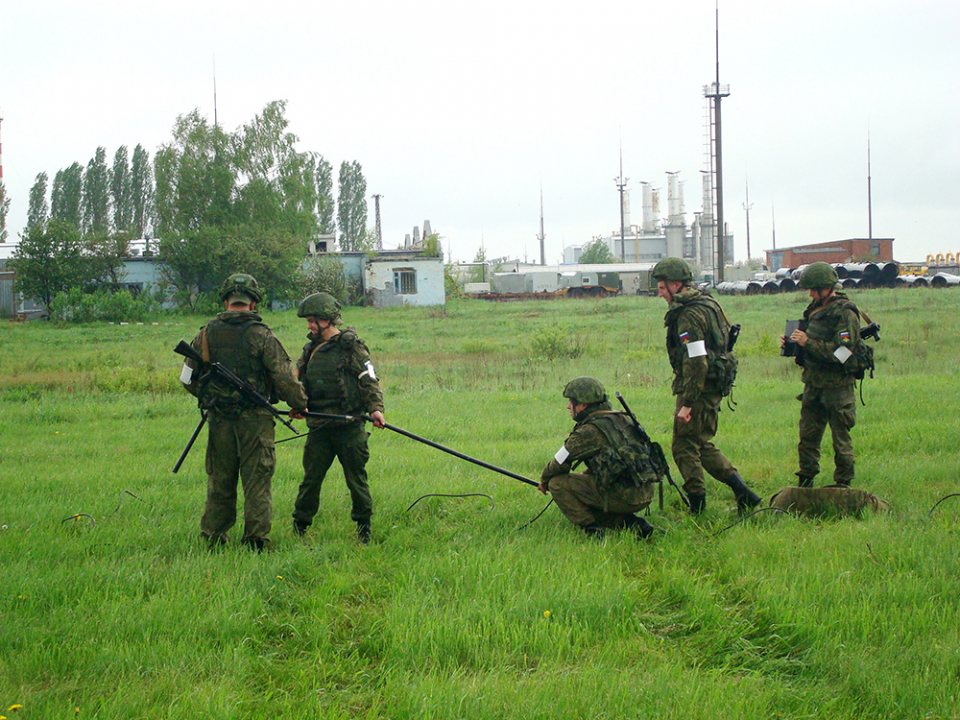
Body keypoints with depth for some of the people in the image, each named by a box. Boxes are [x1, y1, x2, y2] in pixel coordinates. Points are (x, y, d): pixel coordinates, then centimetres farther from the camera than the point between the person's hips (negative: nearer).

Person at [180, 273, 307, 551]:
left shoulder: (206, 334, 3)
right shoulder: (261, 336, -8)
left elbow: (188, 378, 9)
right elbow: (284, 378, -10)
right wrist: (299, 403, 6)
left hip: (219, 419, 3)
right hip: (255, 418, -3)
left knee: (219, 480, 13)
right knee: (257, 481, 2)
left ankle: (212, 537, 17)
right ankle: (256, 538, 1)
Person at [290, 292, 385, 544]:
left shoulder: (351, 346, -3)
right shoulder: (311, 349, 15)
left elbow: (369, 380, -6)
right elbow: (300, 381, 18)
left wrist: (375, 408, -21)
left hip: (349, 426, -5)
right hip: (319, 427, 5)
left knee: (356, 478, 1)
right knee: (311, 477, 4)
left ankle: (363, 526, 13)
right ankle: (299, 526, 13)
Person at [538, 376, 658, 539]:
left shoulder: (589, 431, -9)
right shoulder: (622, 419, 17)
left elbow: (560, 464, -3)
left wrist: (544, 481, 17)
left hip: (620, 495, -8)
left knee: (557, 483, 0)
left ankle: (591, 530, -5)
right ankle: (633, 523, 13)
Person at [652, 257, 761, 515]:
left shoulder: (689, 315, -19)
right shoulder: (708, 303, 11)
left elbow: (696, 362, -25)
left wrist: (687, 403, -24)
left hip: (698, 388, -10)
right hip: (715, 386, 10)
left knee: (685, 447, -1)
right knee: (702, 444, 18)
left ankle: (697, 508, 2)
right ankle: (742, 491, 13)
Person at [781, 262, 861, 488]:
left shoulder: (845, 313, -14)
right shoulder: (816, 308, 10)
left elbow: (841, 353, -23)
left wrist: (808, 342, -22)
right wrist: (792, 342, 1)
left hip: (836, 386, -8)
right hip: (813, 382, 8)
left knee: (841, 437, 1)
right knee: (808, 435, 11)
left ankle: (843, 484, 10)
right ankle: (805, 482, 20)